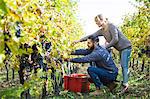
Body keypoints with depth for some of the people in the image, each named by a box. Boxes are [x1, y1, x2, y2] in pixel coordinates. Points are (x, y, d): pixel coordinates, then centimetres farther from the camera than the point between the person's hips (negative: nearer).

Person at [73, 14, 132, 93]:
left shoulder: (111, 26, -16)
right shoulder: (102, 31, 7)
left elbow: (115, 39, -22)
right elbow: (92, 36, 4)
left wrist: (105, 47, -17)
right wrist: (79, 40, -1)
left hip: (126, 47, -8)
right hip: (121, 49, 8)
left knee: (124, 66, -15)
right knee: (123, 66, 5)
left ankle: (125, 84, -19)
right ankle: (125, 84, 7)